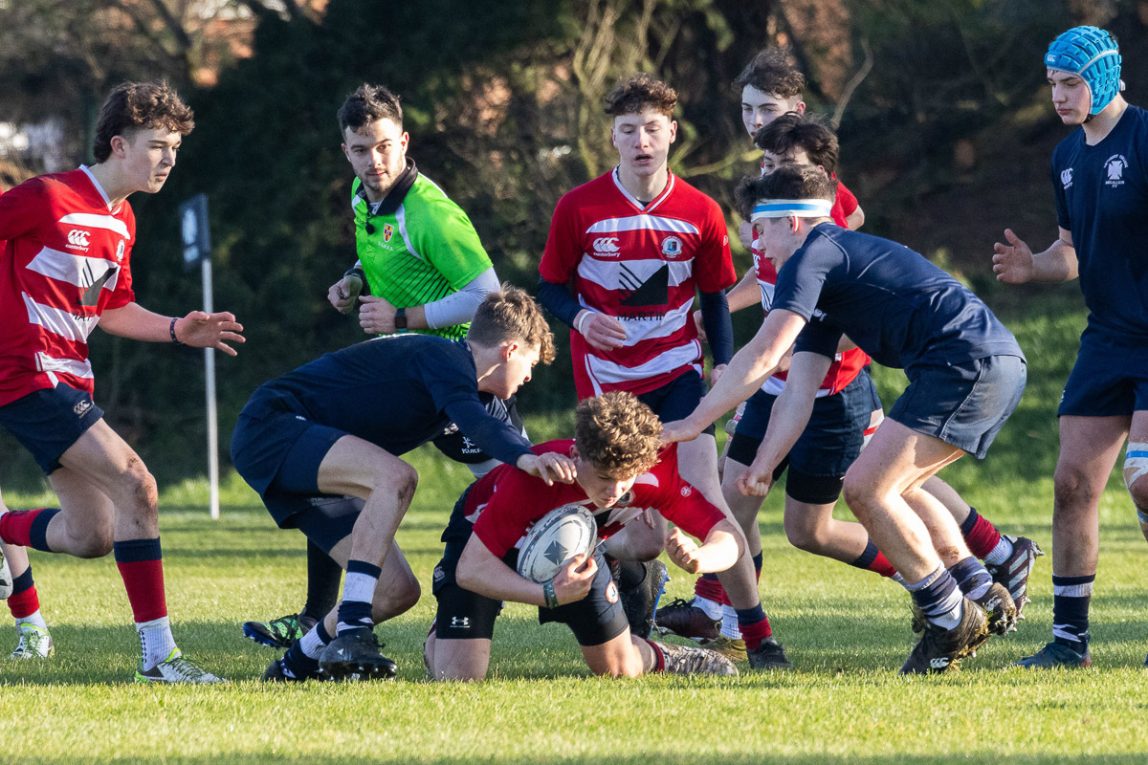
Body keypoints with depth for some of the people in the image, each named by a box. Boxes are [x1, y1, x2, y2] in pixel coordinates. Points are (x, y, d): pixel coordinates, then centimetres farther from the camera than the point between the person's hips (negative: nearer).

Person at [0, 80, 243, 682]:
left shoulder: (121, 222, 12)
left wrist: (177, 330, 8)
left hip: (70, 379, 9)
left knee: (92, 537, 10)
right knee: (135, 484, -20)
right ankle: (158, 654, -19)